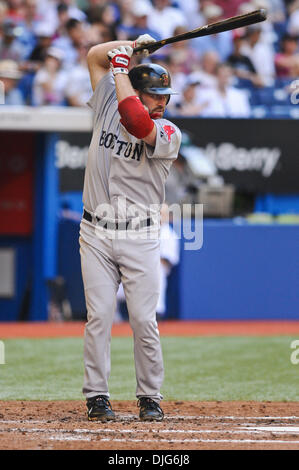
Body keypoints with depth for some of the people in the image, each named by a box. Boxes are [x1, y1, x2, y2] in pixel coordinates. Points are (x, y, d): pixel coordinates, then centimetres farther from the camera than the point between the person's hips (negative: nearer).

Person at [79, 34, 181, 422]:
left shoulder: (169, 134, -4)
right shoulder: (108, 107, 7)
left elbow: (137, 124, -25)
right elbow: (95, 55, 13)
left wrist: (121, 68, -16)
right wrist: (134, 45, 4)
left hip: (140, 239, -2)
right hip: (96, 234, 2)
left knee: (144, 320, -4)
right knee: (99, 317, -3)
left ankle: (150, 397, 7)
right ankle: (97, 397, 3)